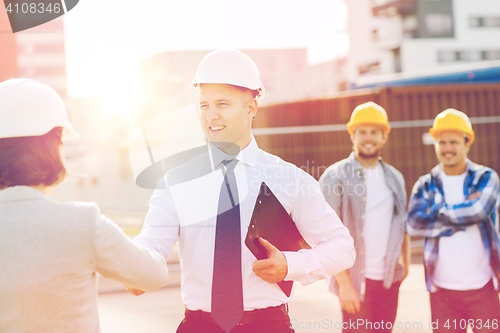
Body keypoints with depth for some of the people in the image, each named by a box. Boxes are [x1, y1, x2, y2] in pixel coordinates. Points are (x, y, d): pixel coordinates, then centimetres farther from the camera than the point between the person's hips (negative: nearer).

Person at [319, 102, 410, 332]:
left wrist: (405, 264, 9)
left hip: (390, 280, 5)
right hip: (356, 280, -5)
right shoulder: (335, 176, -5)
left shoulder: (394, 178, 13)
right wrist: (344, 282, -16)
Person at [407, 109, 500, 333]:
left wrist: (438, 211, -8)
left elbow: (478, 211, -19)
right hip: (442, 289, 2)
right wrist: (463, 215, -14)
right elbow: (414, 223, -12)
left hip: (482, 287, -2)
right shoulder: (426, 185, 5)